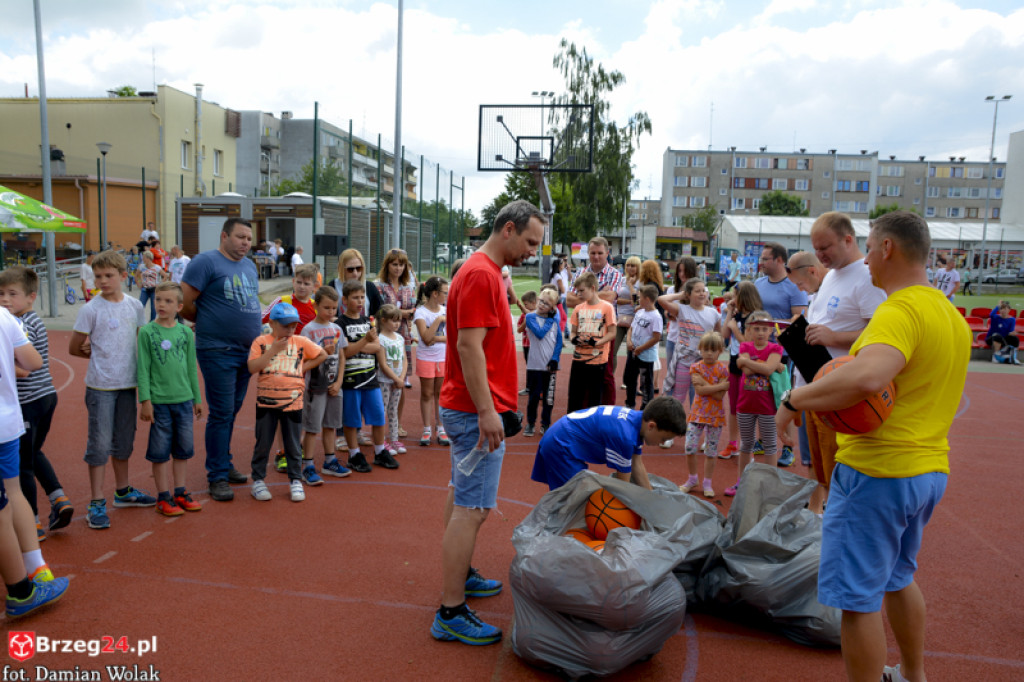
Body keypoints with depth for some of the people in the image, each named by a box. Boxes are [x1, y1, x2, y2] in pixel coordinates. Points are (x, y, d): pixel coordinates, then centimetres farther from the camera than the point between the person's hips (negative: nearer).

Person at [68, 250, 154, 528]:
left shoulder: (135, 306, 3)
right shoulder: (91, 309, -9)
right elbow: (74, 349, -4)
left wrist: (117, 354, 3)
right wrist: (101, 354, 2)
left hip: (128, 383, 5)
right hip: (100, 386, -4)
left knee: (124, 441, 16)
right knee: (100, 444, 0)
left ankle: (123, 491, 32)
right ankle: (97, 503, 9)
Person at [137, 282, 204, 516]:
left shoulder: (186, 333, 5)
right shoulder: (147, 332, -5)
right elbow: (143, 369, -5)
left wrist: (197, 398, 13)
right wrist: (145, 400, -10)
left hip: (184, 399, 4)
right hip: (159, 400, -3)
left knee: (183, 448, 11)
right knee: (160, 450, 4)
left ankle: (180, 492, 24)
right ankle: (163, 497, 16)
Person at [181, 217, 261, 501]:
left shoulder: (249, 266, 15)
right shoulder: (206, 262, -9)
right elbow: (184, 302, -12)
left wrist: (251, 327, 10)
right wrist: (207, 322, 1)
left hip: (248, 350, 7)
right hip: (218, 351, -7)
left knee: (232, 411, 15)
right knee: (221, 413, -3)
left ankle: (223, 463, 28)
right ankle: (218, 476, 6)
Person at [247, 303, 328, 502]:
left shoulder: (301, 342, 4)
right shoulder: (261, 342, -1)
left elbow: (323, 355, 12)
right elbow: (252, 367, -13)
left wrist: (304, 366, 1)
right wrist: (273, 349, -18)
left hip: (293, 402, 1)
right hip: (266, 402, -1)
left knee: (293, 445, 9)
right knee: (262, 444, 8)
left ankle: (295, 481, 20)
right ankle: (258, 480, 21)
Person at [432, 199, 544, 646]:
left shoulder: (486, 272, 15)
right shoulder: (481, 275, -17)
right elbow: (469, 346, -24)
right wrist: (487, 412, -26)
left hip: (466, 408, 11)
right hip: (477, 410, -11)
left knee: (462, 496, 20)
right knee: (472, 508, -8)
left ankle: (459, 575, 36)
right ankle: (451, 613, -2)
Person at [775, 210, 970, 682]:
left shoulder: (900, 311, -20)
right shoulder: (951, 313, 12)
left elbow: (867, 377, -40)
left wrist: (794, 399, -27)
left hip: (876, 471, -10)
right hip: (930, 469, 10)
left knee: (859, 597, 2)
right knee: (897, 578, 27)